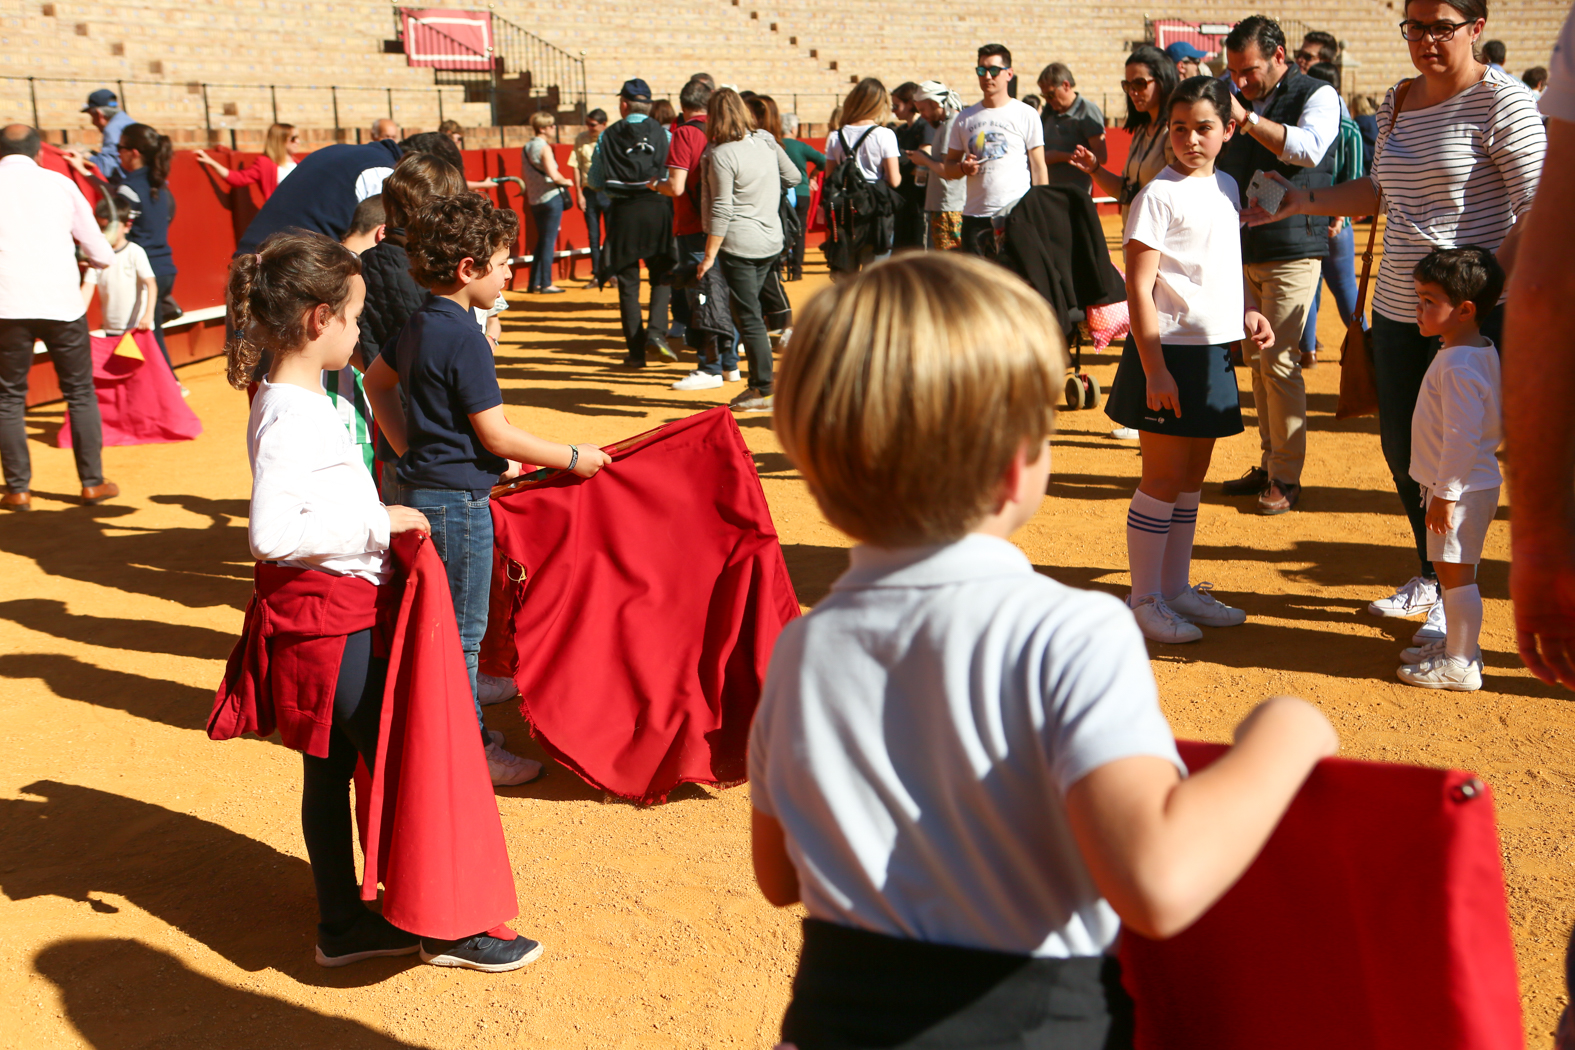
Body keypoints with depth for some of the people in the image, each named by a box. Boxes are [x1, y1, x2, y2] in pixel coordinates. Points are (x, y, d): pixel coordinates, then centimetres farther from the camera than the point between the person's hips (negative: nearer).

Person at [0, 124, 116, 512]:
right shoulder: (60, 183, 7)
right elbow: (102, 255, 9)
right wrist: (88, 261, 32)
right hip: (62, 303, 1)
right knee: (81, 393, 14)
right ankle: (93, 483, 16)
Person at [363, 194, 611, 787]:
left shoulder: (420, 324, 7)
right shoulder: (464, 339, -20)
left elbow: (376, 382, 22)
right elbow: (496, 435, -20)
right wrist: (572, 458, -11)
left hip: (422, 488, 9)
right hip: (458, 500, -9)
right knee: (461, 630, 1)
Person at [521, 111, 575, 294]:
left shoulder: (526, 148, 9)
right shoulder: (544, 147, -14)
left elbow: (525, 176, 15)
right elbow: (554, 175, -23)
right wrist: (566, 182, -5)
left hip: (534, 200, 8)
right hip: (551, 197, -8)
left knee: (541, 240, 17)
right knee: (549, 241, -2)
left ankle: (534, 282, 18)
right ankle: (546, 284, 0)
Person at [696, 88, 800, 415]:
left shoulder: (721, 155, -15)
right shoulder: (766, 141, 4)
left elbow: (721, 211, -17)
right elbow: (793, 177, 16)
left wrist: (709, 255, -12)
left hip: (739, 246, -7)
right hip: (771, 242, 7)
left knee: (748, 318, -1)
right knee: (750, 311, 19)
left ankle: (763, 390, 2)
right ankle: (757, 382, 21)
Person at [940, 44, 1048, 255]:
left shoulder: (1026, 115, 3)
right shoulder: (965, 118, 13)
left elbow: (1039, 168, 3)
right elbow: (948, 167, 17)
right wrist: (963, 168, -7)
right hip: (974, 217, 4)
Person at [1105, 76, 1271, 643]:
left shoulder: (1226, 187, 11)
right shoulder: (1158, 196, -12)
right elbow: (1139, 287, -15)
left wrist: (1251, 309, 6)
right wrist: (1154, 370, -19)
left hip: (1214, 351, 7)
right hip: (1169, 351, -7)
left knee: (1193, 477, 13)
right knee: (1164, 479, -2)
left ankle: (1177, 589, 24)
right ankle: (1144, 600, 8)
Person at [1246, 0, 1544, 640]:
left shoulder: (1502, 101, -11)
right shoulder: (1397, 102, 11)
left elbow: (1539, 211, -14)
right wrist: (1301, 201, 14)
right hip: (1397, 307, 7)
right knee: (1400, 447, 13)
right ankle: (1428, 577, 33)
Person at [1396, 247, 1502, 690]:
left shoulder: (1458, 366, -24)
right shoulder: (1482, 352, 9)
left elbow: (1463, 437, -27)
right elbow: (1498, 424, 18)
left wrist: (1446, 494, -23)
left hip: (1461, 490, -10)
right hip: (1473, 483, 10)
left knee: (1455, 572, -3)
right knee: (1452, 571, 20)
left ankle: (1460, 665, 5)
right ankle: (1458, 644, 32)